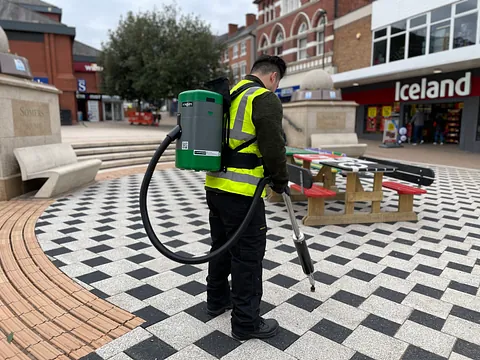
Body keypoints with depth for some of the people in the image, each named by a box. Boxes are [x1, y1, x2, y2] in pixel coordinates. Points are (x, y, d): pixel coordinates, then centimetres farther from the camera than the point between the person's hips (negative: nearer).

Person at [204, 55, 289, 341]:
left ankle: (218, 299, 38)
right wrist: (281, 180, 0)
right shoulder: (266, 99, -10)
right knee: (248, 253, 2)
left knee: (222, 244, 21)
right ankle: (246, 322, 15)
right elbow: (273, 148, -16)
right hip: (242, 191, -9)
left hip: (215, 184, 9)